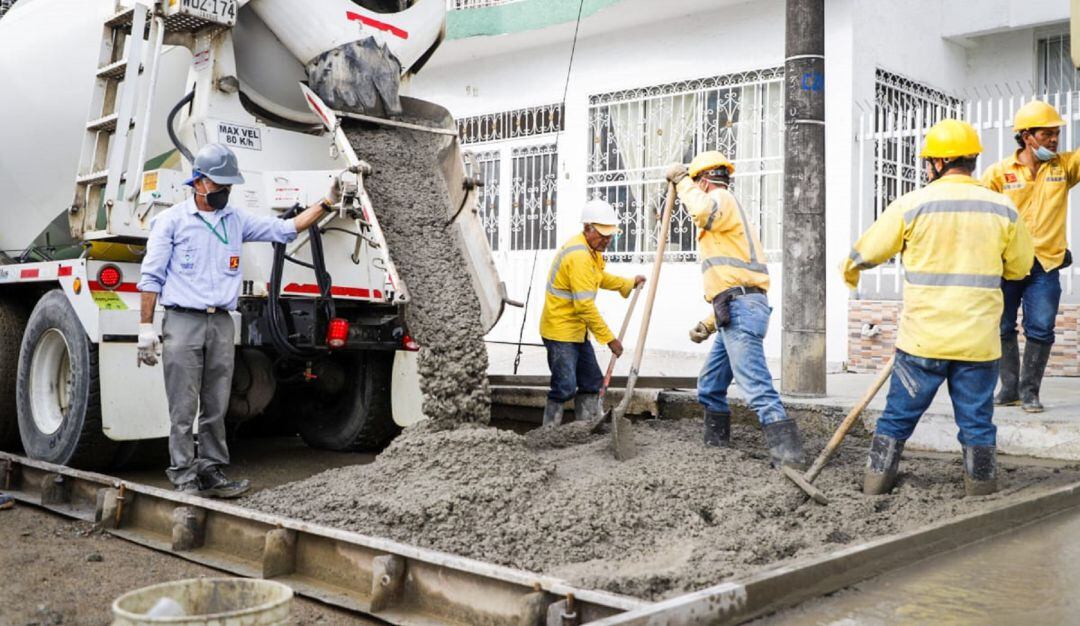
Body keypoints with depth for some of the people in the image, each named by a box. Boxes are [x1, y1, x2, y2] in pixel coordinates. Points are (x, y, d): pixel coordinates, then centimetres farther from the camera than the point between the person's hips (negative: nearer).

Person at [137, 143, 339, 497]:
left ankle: (211, 472, 15)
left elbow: (286, 229, 15)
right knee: (183, 409, -3)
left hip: (222, 323, 4)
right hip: (183, 321, -4)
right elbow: (151, 277, 1)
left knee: (216, 408, 7)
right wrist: (146, 328, -5)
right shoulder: (172, 220, 3)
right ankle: (184, 478, 2)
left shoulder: (237, 220, 15)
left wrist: (326, 204, 5)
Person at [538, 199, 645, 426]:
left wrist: (630, 283, 23)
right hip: (560, 330, -10)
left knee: (592, 382, 13)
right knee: (565, 387, -10)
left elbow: (600, 278, 31)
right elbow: (585, 305, -25)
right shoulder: (579, 256, -23)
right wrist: (609, 338, -21)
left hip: (577, 330, 10)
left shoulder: (591, 250, 10)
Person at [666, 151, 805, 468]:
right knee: (710, 385, 18)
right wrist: (709, 323, 28)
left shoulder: (723, 199, -1)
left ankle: (788, 456, -20)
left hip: (740, 309, -11)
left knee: (757, 387, -17)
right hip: (734, 314, 11)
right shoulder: (723, 218, 29)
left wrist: (682, 181, -11)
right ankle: (716, 444, 27)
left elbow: (703, 210, -29)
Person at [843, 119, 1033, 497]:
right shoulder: (1003, 209, 1)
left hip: (922, 338, -1)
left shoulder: (911, 205, -7)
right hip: (979, 340, 2)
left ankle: (873, 492, 14)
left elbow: (867, 253, 3)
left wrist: (849, 273, 24)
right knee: (978, 424, 10)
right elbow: (1019, 267, 13)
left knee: (897, 418, 9)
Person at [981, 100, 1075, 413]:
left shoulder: (1064, 165, 4)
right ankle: (1010, 387, 20)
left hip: (1045, 264, 1)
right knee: (1003, 328, 7)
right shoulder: (999, 172, -2)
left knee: (1041, 330, 0)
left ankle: (1029, 390, 13)